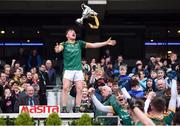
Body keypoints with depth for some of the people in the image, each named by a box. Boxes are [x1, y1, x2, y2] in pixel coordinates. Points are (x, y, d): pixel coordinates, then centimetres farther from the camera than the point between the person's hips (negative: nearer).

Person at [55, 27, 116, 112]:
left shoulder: (79, 43, 13)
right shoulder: (64, 44, 5)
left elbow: (93, 45, 11)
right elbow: (58, 49, -15)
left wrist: (106, 43, 6)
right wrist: (57, 49, -42)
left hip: (78, 70, 3)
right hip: (68, 69, -3)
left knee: (79, 89, -4)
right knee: (65, 88, -14)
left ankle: (77, 109, 4)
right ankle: (64, 108, -9)